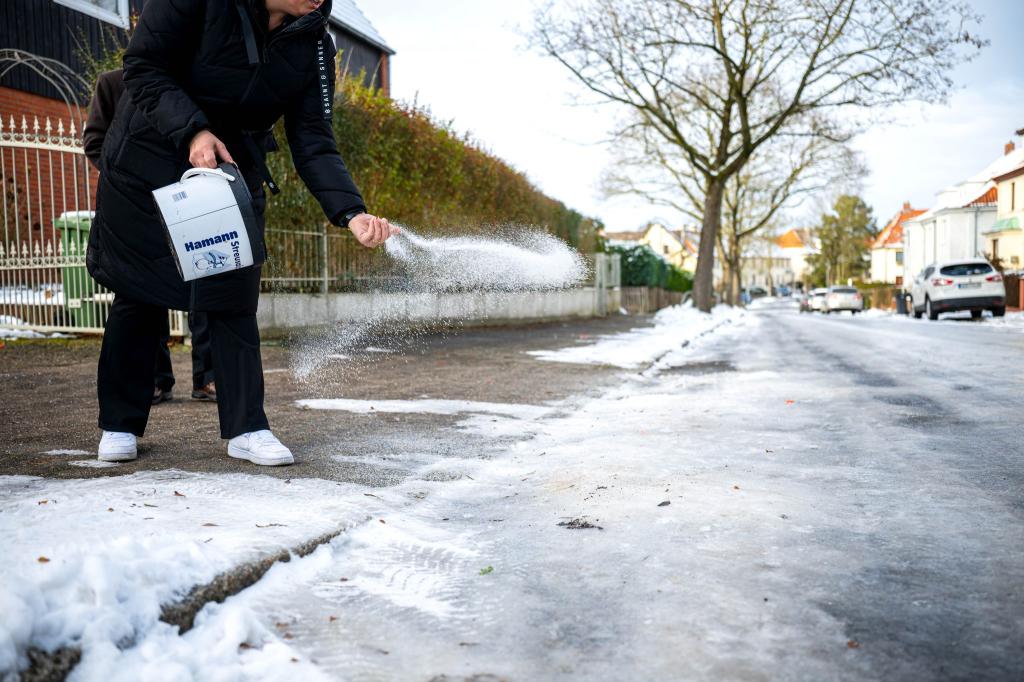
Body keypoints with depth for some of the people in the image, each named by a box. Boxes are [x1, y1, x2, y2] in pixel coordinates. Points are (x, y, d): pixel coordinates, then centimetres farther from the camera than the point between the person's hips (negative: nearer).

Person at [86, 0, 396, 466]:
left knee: (233, 297, -2)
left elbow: (313, 142, -14)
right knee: (139, 293, 5)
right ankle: (118, 424, 19)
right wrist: (191, 131, -33)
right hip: (149, 159, -3)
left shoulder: (313, 43, -11)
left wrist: (351, 213, -28)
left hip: (233, 168, 3)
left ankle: (246, 428, 4)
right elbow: (142, 67, -17)